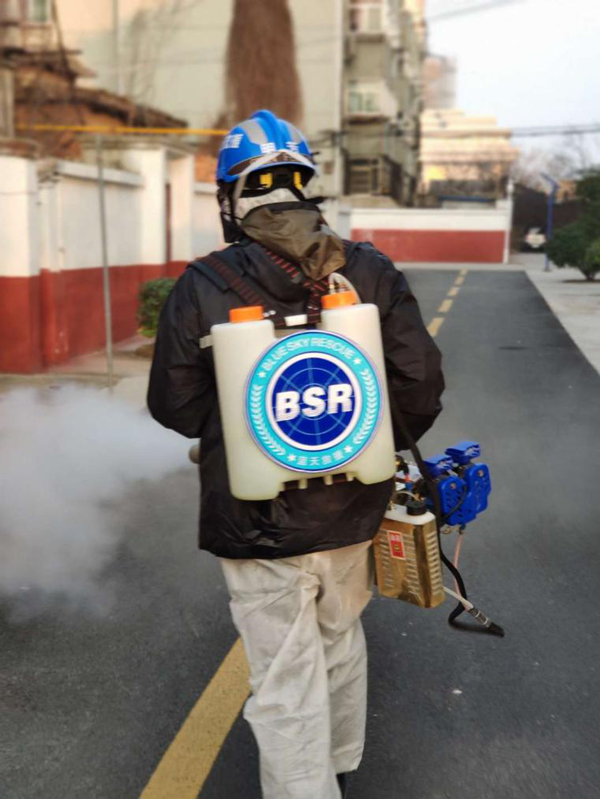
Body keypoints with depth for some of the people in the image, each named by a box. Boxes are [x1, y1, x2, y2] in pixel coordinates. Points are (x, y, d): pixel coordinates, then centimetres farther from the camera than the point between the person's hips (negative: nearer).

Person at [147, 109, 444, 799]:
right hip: (351, 511, 4)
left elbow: (176, 409, -6)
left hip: (257, 527, -4)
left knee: (285, 690, 10)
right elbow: (421, 385, -5)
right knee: (341, 645, 28)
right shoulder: (371, 271, -6)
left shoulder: (200, 288, -13)